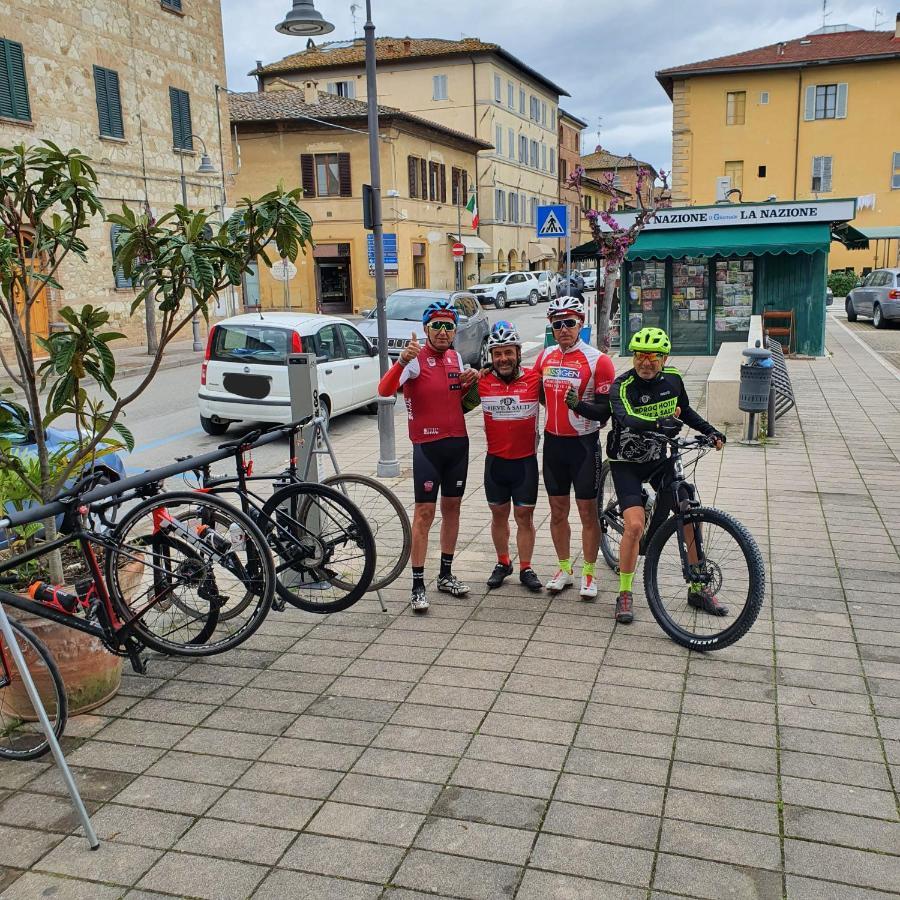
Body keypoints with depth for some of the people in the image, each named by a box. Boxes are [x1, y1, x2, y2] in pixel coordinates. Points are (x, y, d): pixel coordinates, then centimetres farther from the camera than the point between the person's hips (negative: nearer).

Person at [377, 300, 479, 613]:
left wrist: (469, 384, 0)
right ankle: (418, 585, 2)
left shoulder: (455, 357, 8)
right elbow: (385, 390, -29)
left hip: (457, 442, 6)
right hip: (427, 445, -6)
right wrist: (402, 360, -44)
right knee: (425, 512, -5)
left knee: (451, 507, 13)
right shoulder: (416, 359, -12)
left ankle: (446, 575, 25)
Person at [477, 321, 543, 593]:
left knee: (524, 516, 7)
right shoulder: (483, 382, -5)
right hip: (495, 460, 2)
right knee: (499, 515, 14)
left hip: (525, 460, -1)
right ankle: (503, 563, 31)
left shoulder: (534, 379, -8)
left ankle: (526, 569, 20)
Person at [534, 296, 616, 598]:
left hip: (584, 442, -5)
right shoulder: (546, 356, 5)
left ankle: (588, 573, 18)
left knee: (587, 512, 4)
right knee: (558, 510, 13)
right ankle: (564, 569, 27)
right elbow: (536, 391, 19)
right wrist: (558, 408, 7)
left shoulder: (597, 360, -11)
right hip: (553, 441, 5)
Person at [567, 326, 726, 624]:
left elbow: (684, 411, 13)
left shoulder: (672, 378, -3)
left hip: (658, 459, 5)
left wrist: (711, 432, 5)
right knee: (635, 525, -19)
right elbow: (627, 418, -36)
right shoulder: (623, 385, -20)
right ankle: (624, 594, 0)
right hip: (626, 463, -5)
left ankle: (698, 589, 16)